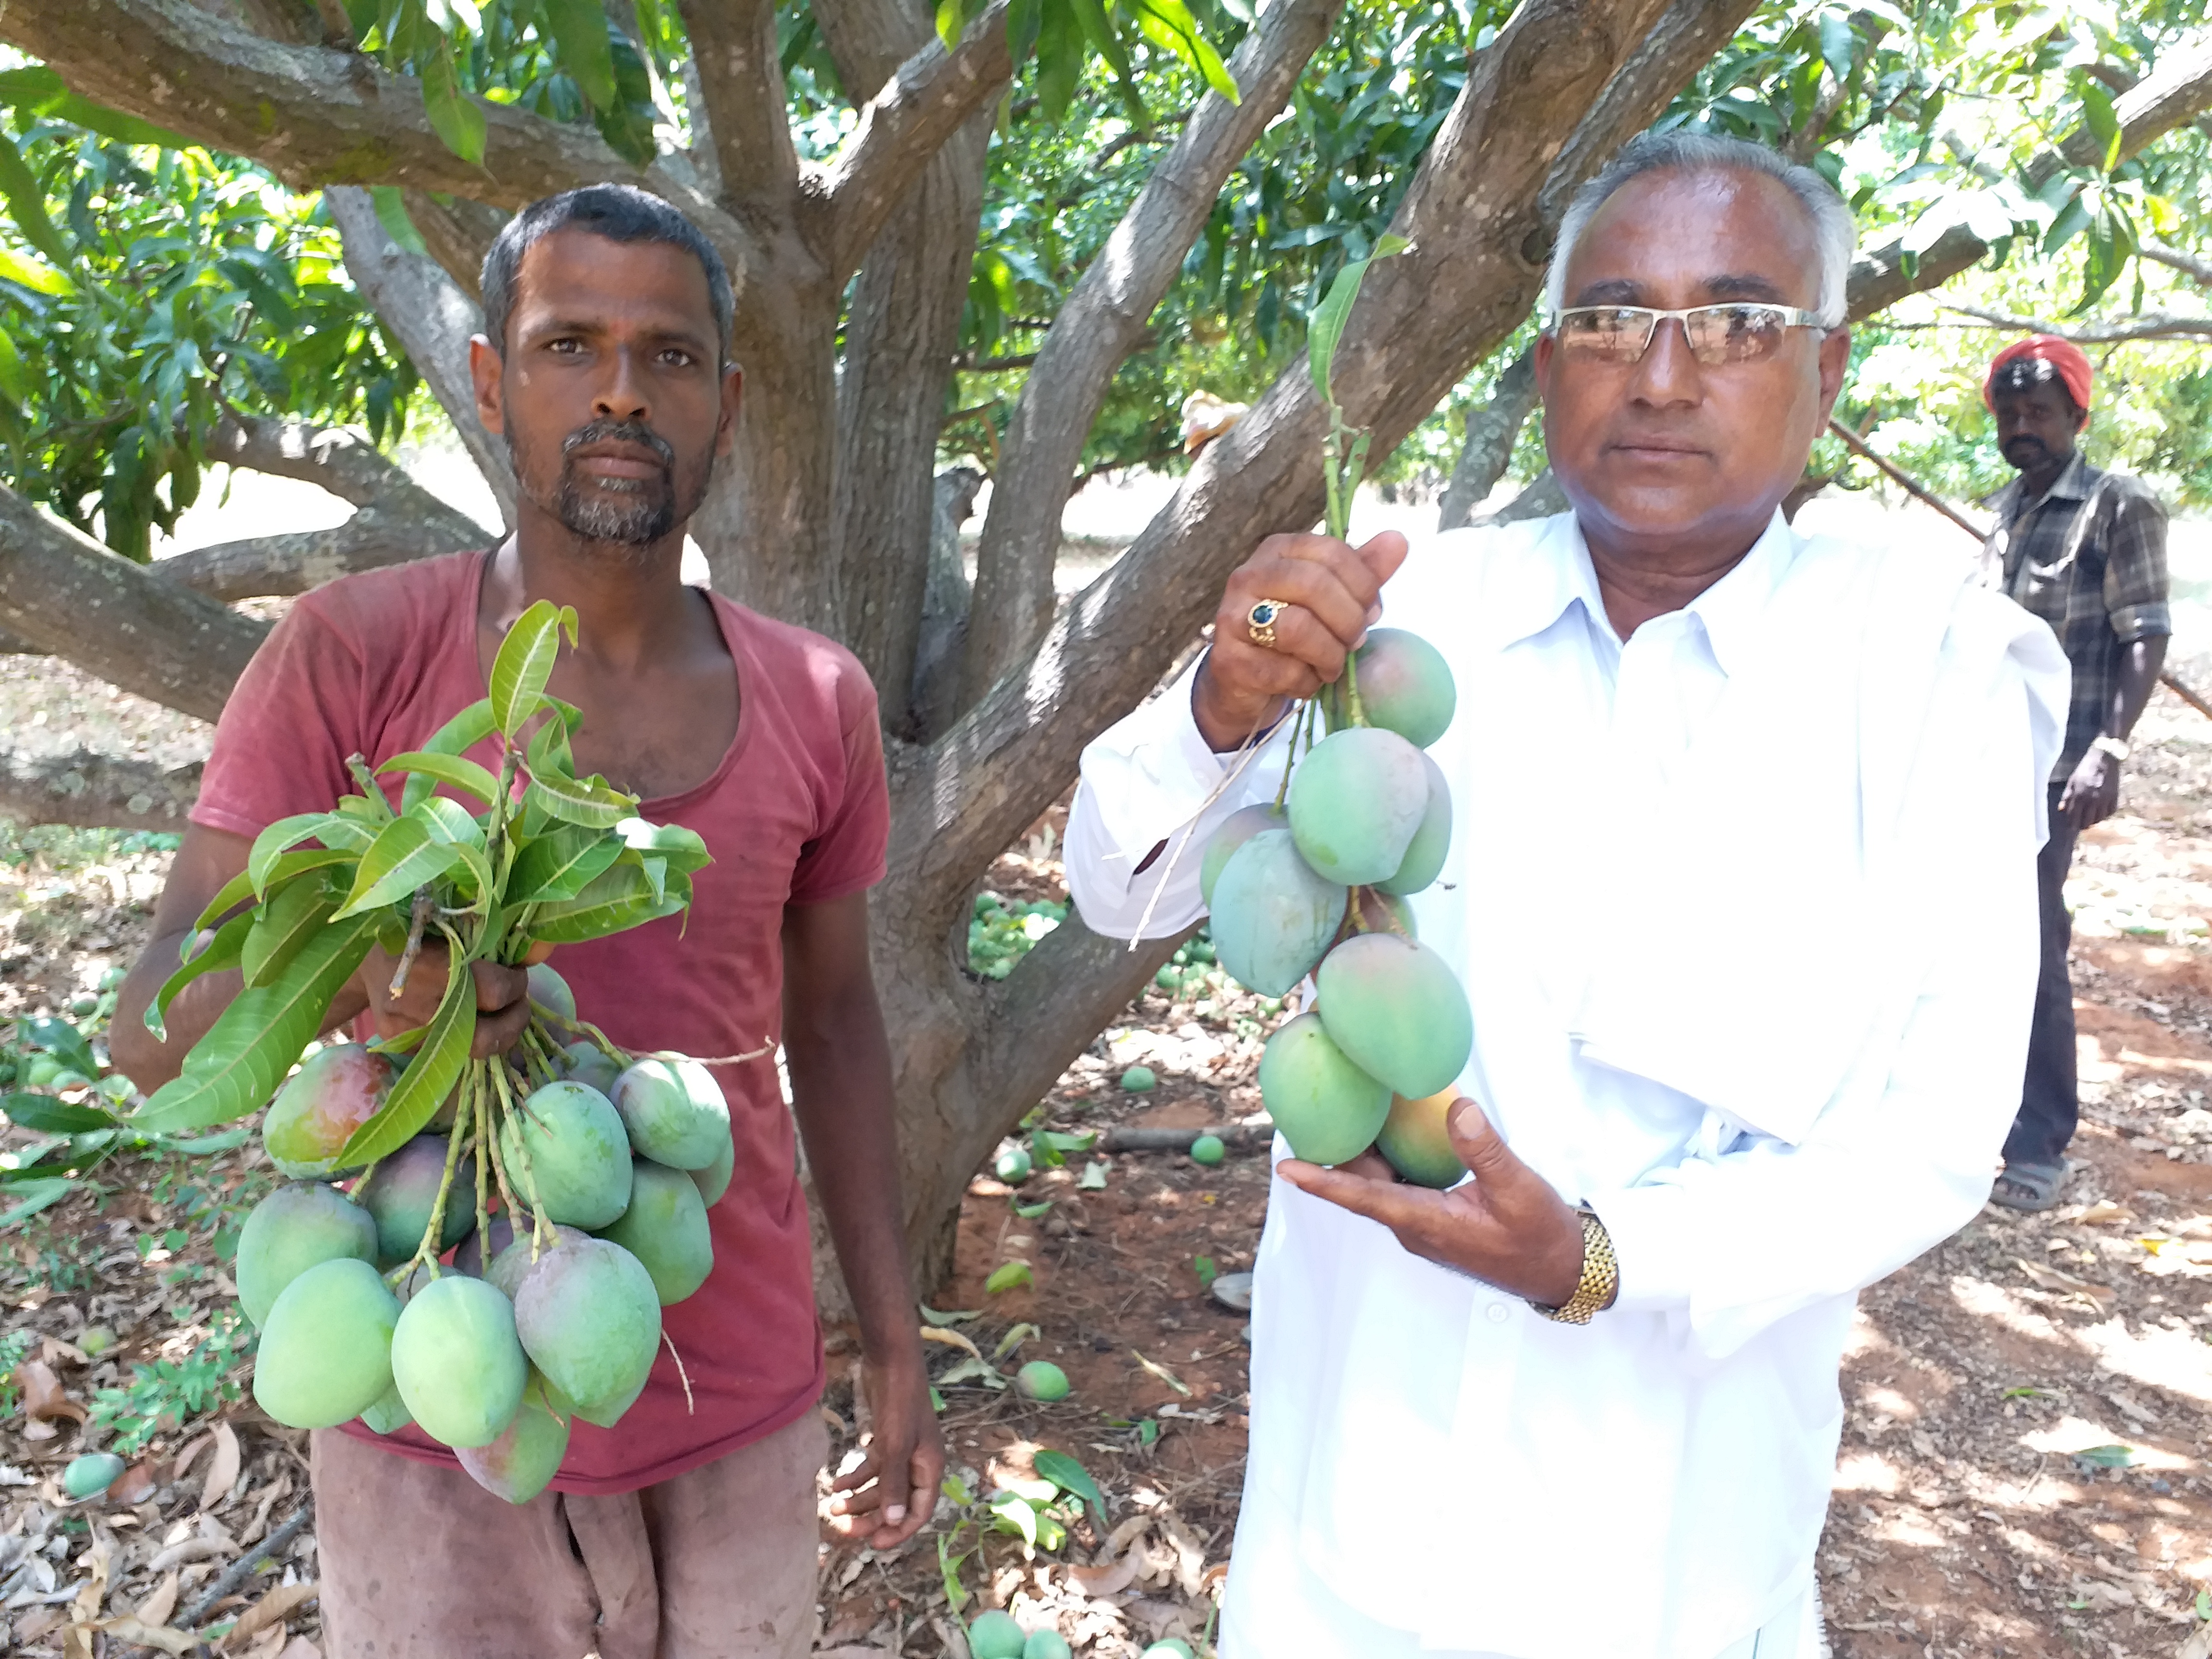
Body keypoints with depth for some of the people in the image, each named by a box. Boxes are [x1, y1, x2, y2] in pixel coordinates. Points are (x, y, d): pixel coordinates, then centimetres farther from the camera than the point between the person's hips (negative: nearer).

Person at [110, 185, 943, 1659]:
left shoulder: (816, 702, -3)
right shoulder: (356, 654, -11)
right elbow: (159, 1024, -11)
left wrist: (895, 1342, 8)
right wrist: (347, 975, -34)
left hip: (742, 1406, 3)